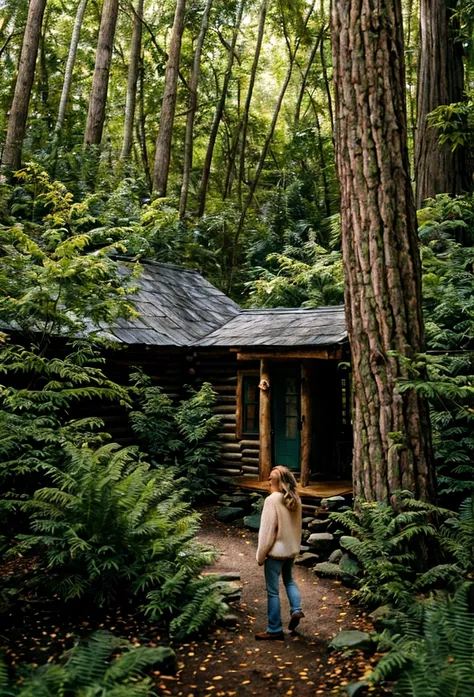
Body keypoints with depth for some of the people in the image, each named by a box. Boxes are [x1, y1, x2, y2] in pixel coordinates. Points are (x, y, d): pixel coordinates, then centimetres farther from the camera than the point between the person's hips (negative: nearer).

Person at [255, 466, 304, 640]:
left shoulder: (272, 500, -21)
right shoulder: (296, 500, 0)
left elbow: (267, 530, -18)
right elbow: (297, 526, 9)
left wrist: (260, 555, -8)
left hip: (276, 551, -7)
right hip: (292, 549, 7)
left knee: (273, 591, 4)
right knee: (289, 580, 29)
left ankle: (274, 630, 12)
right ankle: (296, 609, 13)